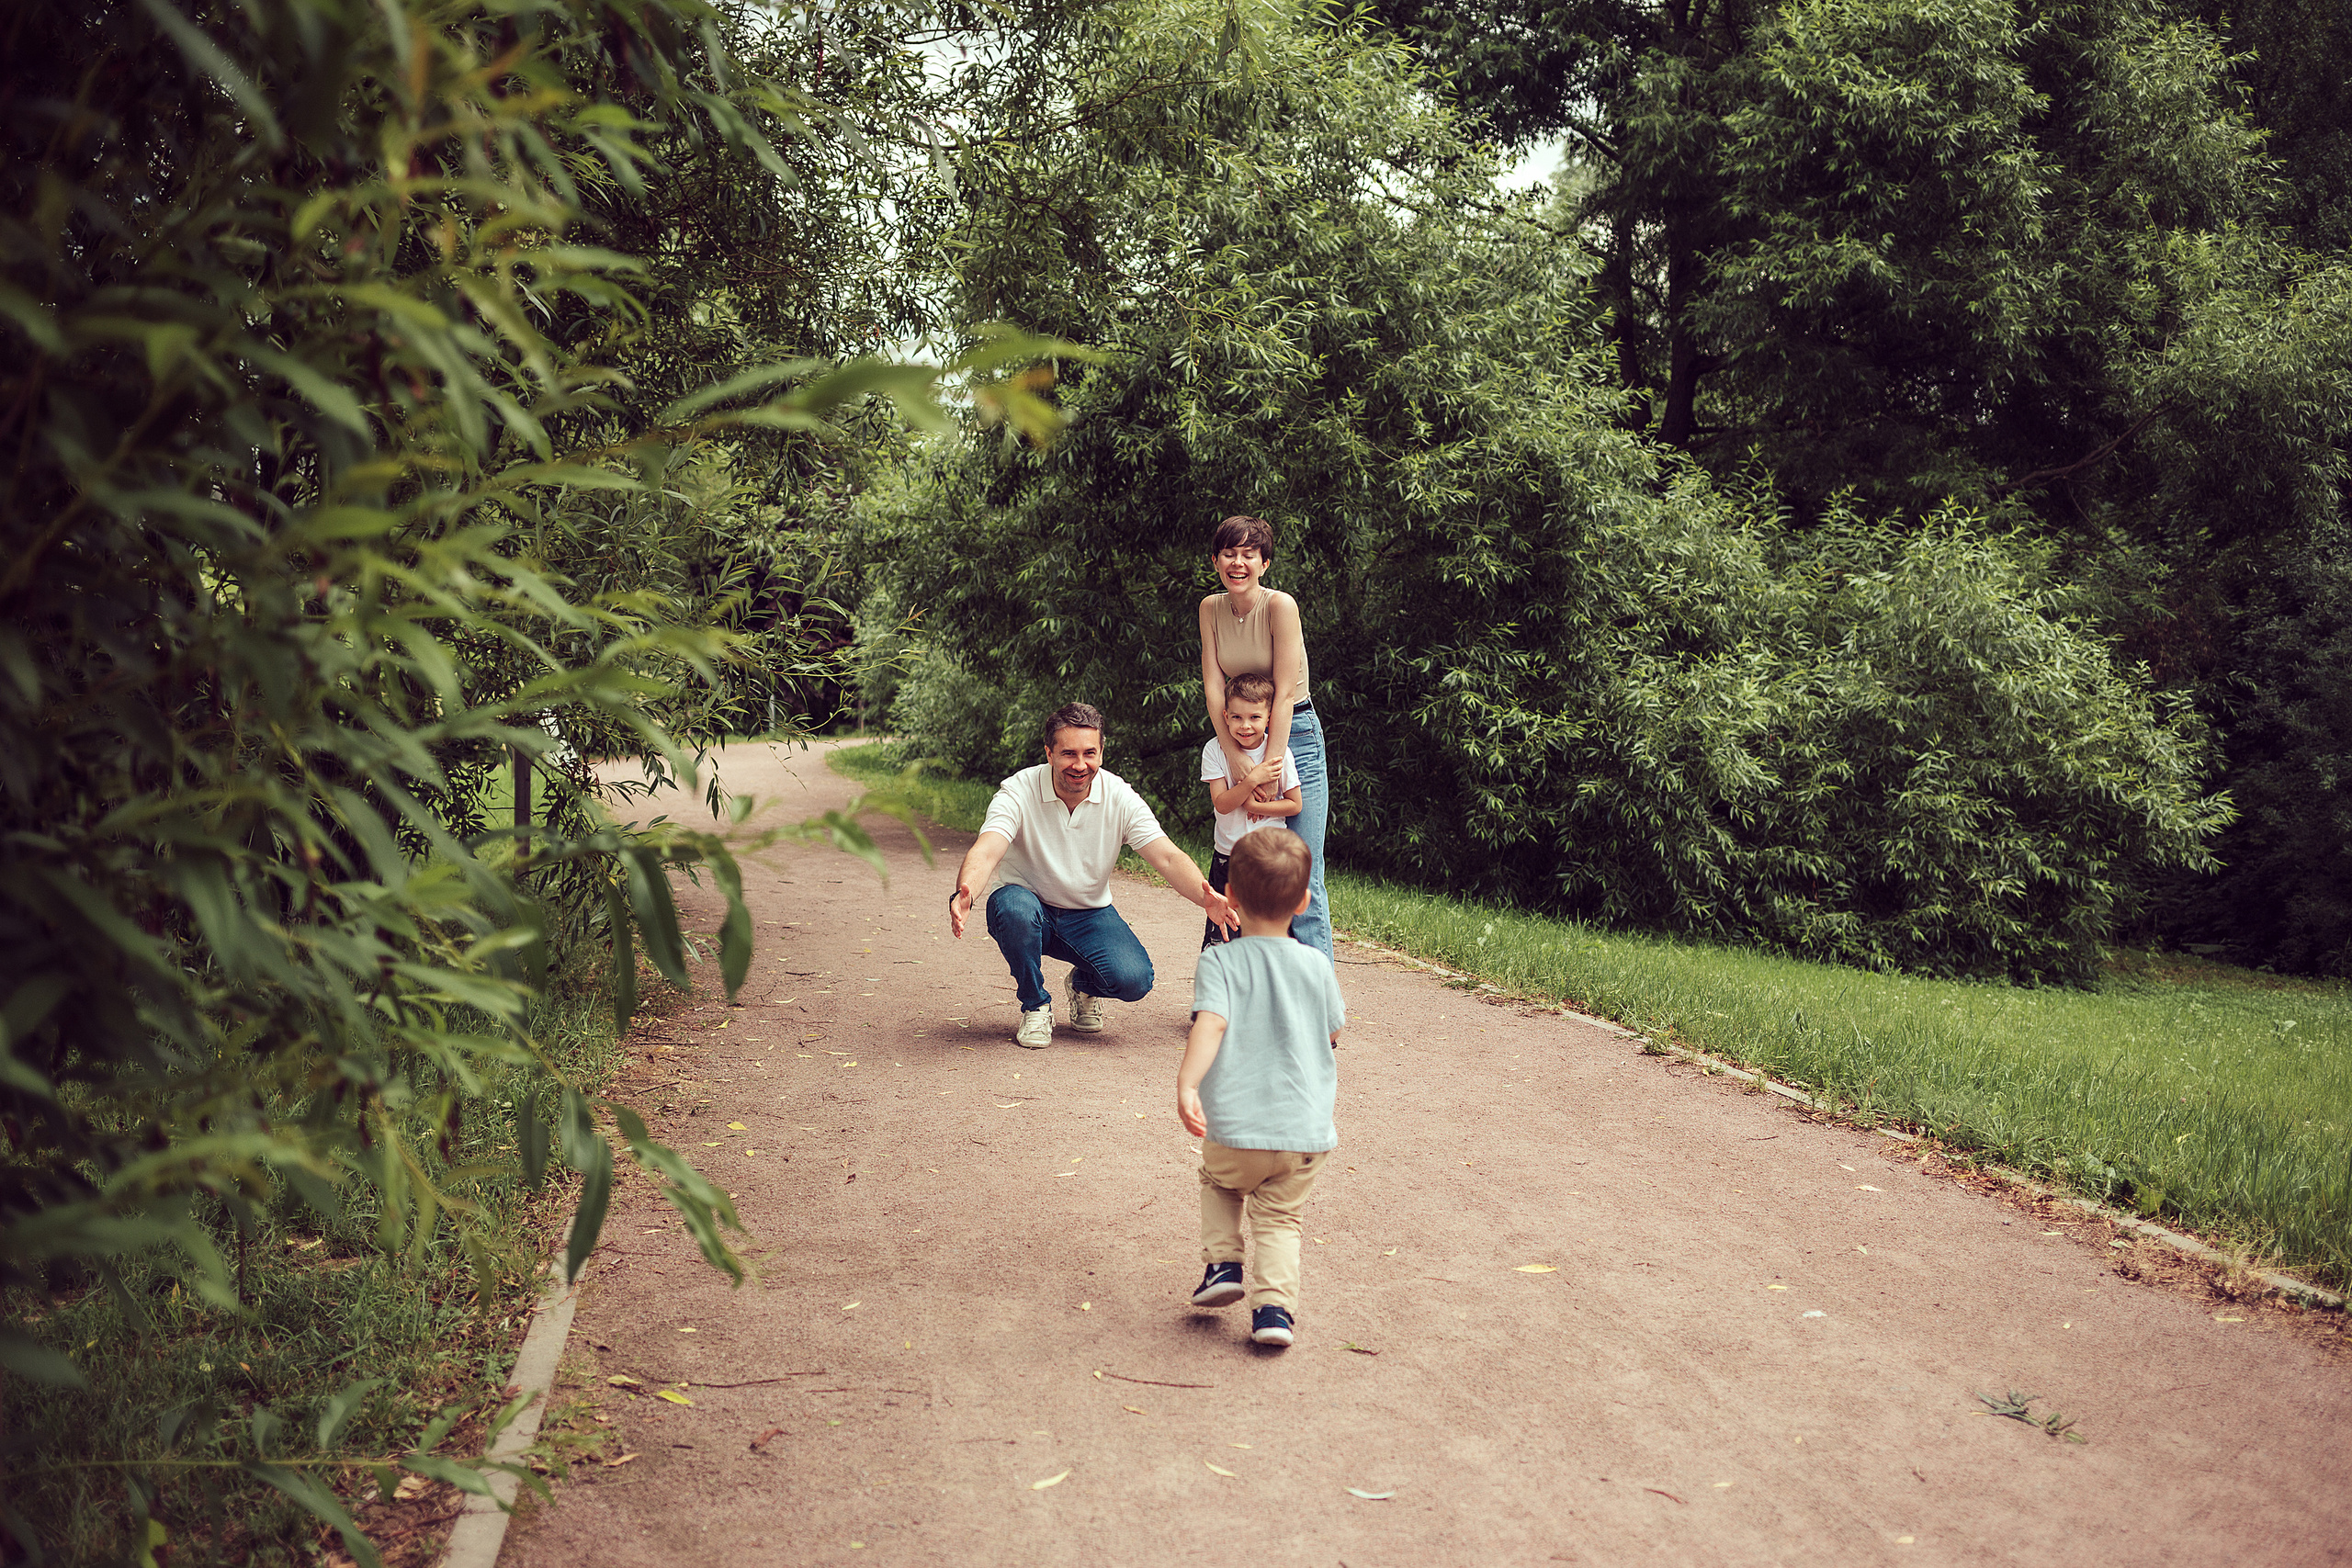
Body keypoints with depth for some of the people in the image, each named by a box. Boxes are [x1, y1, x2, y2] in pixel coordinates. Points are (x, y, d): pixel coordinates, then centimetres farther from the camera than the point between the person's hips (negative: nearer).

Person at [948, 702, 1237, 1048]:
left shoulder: (1120, 798, -12)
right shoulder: (1018, 792, -19)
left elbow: (1168, 858, -20)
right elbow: (986, 852, -33)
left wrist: (1206, 898, -41)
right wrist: (964, 893, -57)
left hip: (1090, 915, 2)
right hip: (1028, 903, -2)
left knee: (1134, 980, -24)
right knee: (1016, 910, -38)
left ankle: (1084, 985, 15)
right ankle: (1036, 1006, -9)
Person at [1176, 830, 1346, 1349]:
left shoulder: (1220, 961, -7)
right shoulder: (1317, 967, 2)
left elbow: (1210, 1024, -24)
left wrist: (1186, 1083, -34)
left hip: (1234, 1128, -1)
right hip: (1306, 1131, 2)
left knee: (1219, 1183, 28)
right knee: (1278, 1217, 15)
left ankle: (1223, 1262, 14)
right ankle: (1275, 1303, -1)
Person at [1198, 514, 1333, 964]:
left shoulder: (1280, 605, -14)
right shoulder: (1211, 608, 2)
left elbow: (1284, 693, -17)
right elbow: (1213, 686, -4)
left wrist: (1269, 769, -21)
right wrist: (1236, 759, -16)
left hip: (1294, 736, -5)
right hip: (1237, 738, 5)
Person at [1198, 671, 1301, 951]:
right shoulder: (1215, 750, -6)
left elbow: (1294, 805, -3)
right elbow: (1221, 804, -13)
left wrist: (1253, 806, -14)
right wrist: (1252, 780, -25)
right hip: (1227, 855, 1)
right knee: (1218, 931, 3)